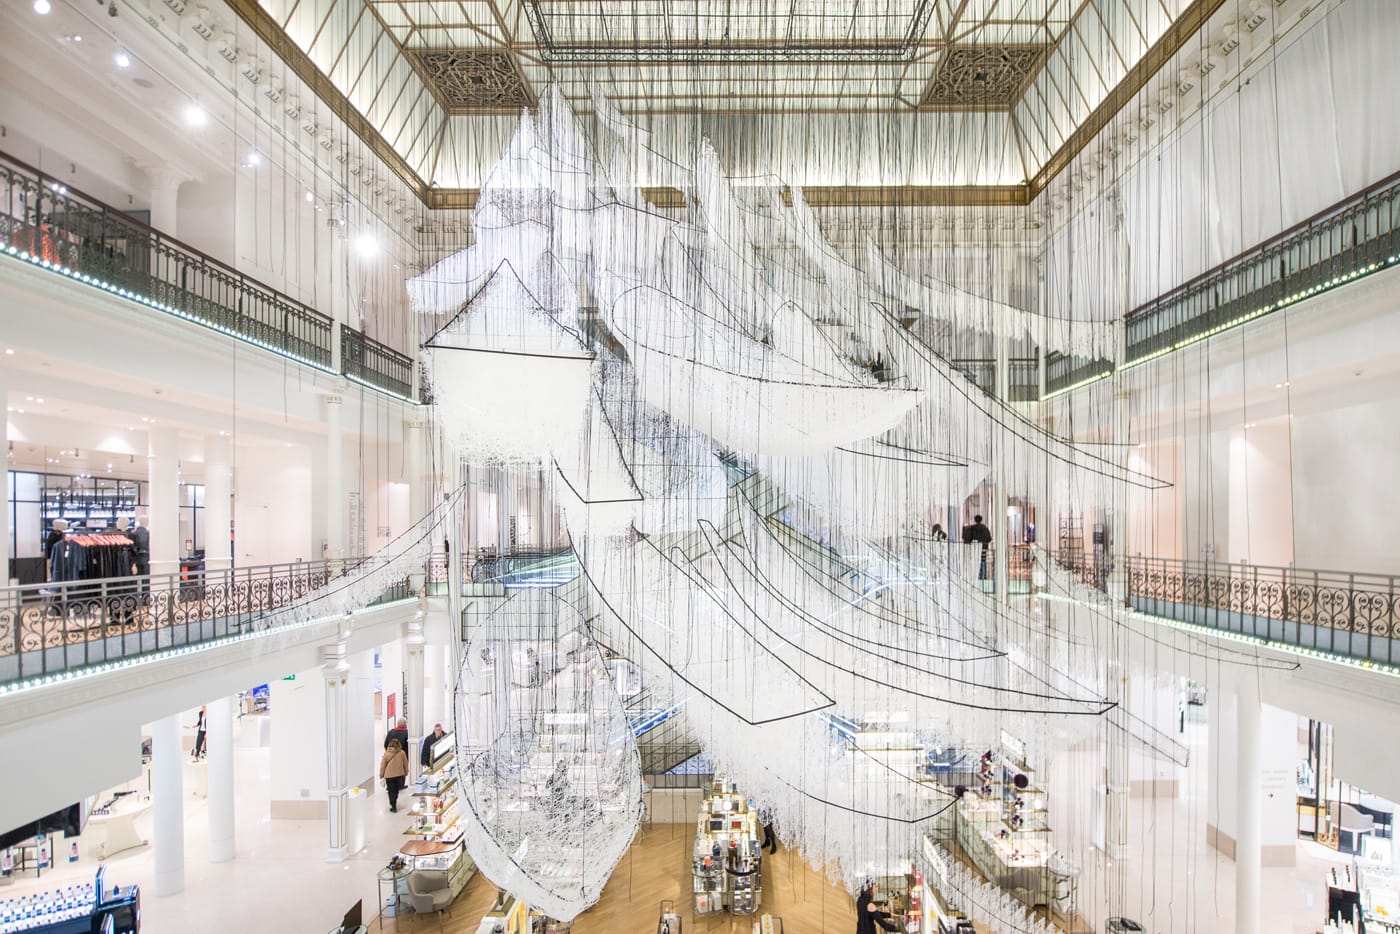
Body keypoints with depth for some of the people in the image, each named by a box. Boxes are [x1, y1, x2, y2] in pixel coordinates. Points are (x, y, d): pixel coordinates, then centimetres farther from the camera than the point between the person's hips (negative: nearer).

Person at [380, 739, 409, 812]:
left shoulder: (386, 753, -13)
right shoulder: (402, 753, -7)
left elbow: (382, 765, -5)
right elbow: (405, 764, 4)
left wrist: (381, 775, 10)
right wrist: (406, 773, 19)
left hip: (389, 775, -2)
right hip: (399, 774, 2)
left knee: (391, 791, 8)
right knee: (396, 790, 21)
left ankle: (393, 807, 9)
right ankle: (394, 803, 37)